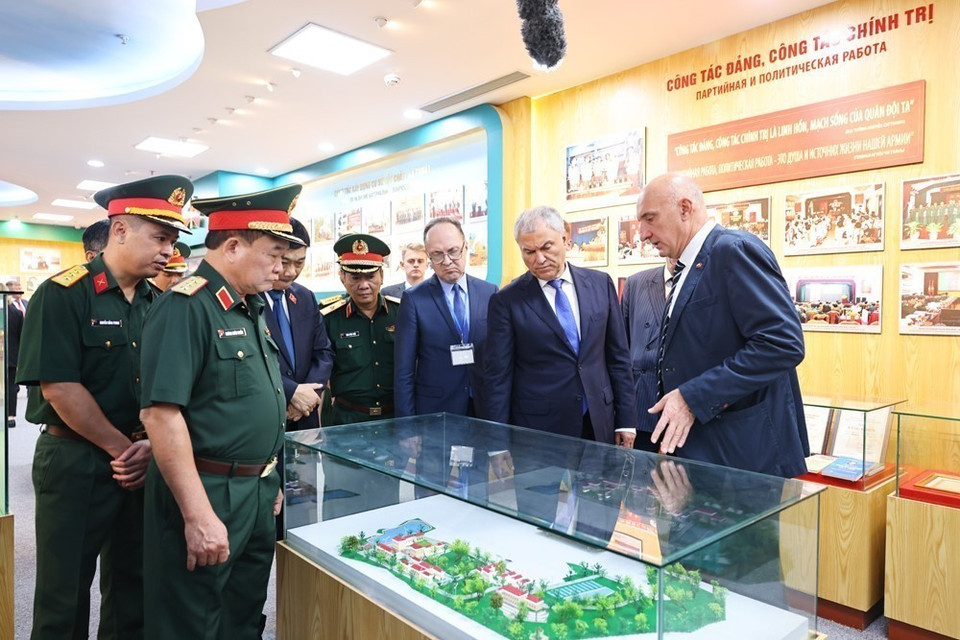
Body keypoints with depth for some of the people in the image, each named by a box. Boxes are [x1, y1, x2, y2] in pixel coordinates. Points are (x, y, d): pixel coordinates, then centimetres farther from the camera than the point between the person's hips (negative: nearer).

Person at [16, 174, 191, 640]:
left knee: (133, 584, 17)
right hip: (74, 462, -5)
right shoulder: (63, 295, -12)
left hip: (143, 465, 5)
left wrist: (152, 445, -6)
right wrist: (121, 449, -13)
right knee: (64, 597, 10)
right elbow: (59, 386, -18)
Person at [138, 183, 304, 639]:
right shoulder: (186, 307, -18)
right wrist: (199, 515, -25)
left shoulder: (251, 308, 10)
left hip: (257, 492, 8)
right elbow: (161, 413, -24)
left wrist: (270, 481, 17)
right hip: (205, 494, -8)